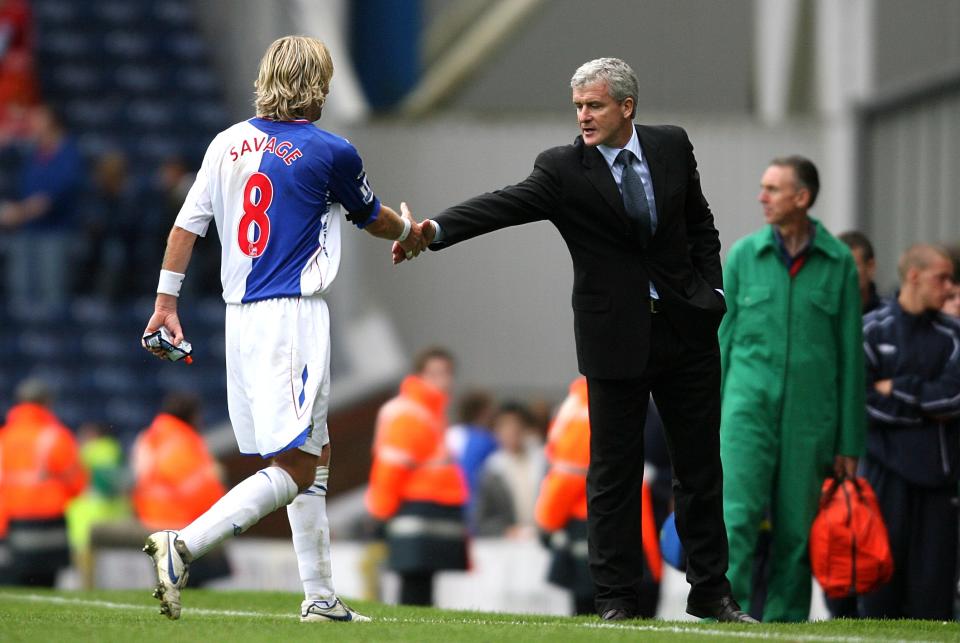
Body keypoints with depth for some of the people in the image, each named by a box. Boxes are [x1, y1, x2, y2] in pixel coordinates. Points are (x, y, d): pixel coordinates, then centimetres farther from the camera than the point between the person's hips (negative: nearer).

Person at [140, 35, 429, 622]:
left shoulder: (229, 143, 8)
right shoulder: (331, 153, -6)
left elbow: (188, 224, 7)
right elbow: (373, 219, 12)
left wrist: (167, 302, 14)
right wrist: (413, 234, 33)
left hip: (242, 313, 7)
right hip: (294, 314, -7)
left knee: (315, 454, 17)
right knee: (294, 469, -9)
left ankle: (320, 595, 17)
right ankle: (184, 545, -26)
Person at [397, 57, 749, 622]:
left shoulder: (672, 147, 2)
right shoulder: (562, 169, -8)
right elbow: (505, 205, -22)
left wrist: (713, 288, 2)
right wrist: (435, 231, -38)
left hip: (687, 327, 3)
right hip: (617, 337, -3)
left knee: (701, 466, 8)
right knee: (614, 470, -1)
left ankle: (711, 592, 18)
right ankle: (617, 597, 7)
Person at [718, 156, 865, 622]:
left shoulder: (838, 263, 2)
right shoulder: (743, 255, 5)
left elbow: (850, 356, 4)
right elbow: (723, 340, 10)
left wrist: (849, 443, 2)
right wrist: (708, 425, 5)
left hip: (810, 416, 0)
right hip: (749, 406, 0)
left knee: (796, 532, 3)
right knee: (737, 517, -14)